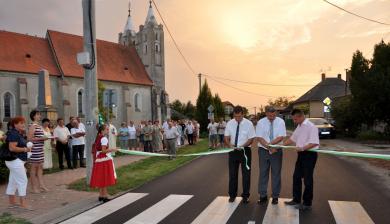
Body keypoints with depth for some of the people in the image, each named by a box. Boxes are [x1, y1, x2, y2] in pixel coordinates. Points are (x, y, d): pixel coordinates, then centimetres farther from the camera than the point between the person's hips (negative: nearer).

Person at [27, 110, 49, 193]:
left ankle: (41, 185, 15)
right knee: (34, 167, 0)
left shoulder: (40, 126, 15)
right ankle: (34, 187, 8)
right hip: (34, 149, -9)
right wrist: (41, 138, -18)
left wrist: (46, 138, 9)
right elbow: (29, 138, -17)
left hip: (40, 149, 9)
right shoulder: (33, 126, -11)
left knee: (40, 167, 10)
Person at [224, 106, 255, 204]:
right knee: (232, 173, 10)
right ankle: (232, 195, 24)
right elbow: (226, 138, 2)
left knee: (246, 174, 6)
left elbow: (251, 139, -8)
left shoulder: (248, 124, -10)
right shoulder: (229, 123, -2)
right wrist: (230, 145, -18)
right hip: (233, 151, 2)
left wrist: (242, 146, -23)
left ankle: (245, 195, 20)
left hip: (245, 150, -2)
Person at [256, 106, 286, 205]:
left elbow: (281, 137, -11)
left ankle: (275, 196, 17)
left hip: (277, 150, 0)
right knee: (263, 173, 5)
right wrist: (269, 148, -17)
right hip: (263, 150, 0)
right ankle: (263, 196, 15)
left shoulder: (280, 122, -5)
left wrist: (270, 144, -22)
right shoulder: (261, 122, -4)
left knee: (276, 174, 6)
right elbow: (259, 138, -9)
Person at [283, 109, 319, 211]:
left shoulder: (311, 127, -16)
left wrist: (302, 148, -30)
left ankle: (307, 203, 13)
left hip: (309, 154, -9)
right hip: (301, 154, 9)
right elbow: (292, 139, 18)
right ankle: (296, 200, 27)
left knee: (307, 179, 1)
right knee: (296, 177, 14)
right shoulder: (299, 127, 12)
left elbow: (314, 143, -23)